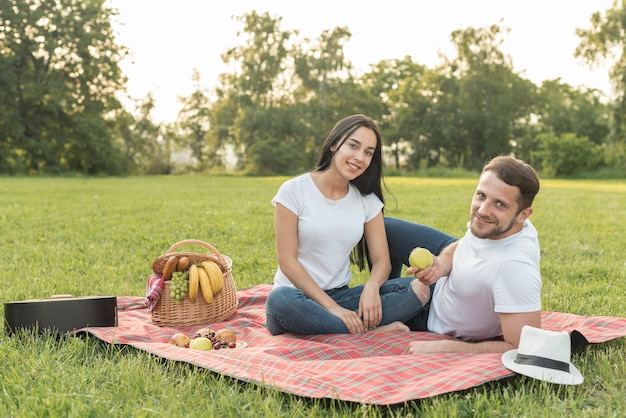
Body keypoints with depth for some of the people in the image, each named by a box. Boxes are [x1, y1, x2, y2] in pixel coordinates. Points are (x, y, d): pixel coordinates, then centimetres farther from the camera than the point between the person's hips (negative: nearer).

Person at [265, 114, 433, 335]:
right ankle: (371, 330, -24)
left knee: (418, 287, -17)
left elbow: (381, 259, 2)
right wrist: (331, 306, -21)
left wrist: (372, 286, -22)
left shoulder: (368, 201, 6)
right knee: (280, 300, -40)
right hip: (300, 297, -3)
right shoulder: (294, 191, -7)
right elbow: (287, 261, -12)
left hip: (341, 296, 4)